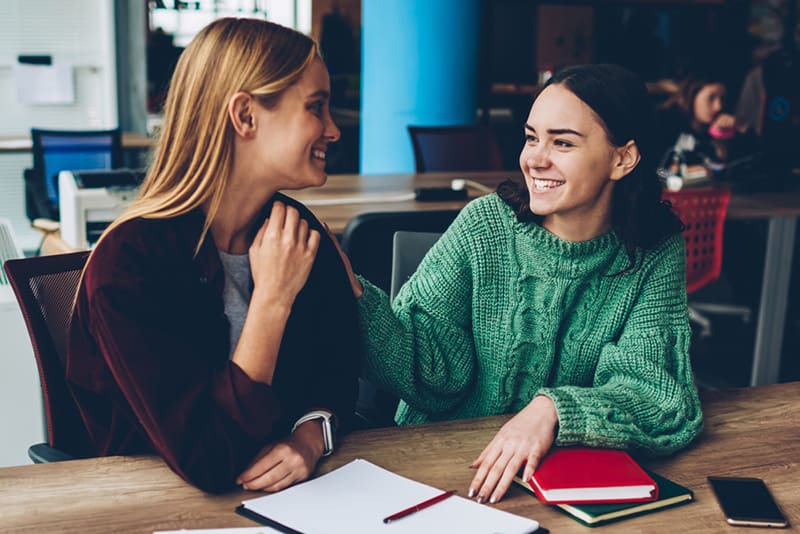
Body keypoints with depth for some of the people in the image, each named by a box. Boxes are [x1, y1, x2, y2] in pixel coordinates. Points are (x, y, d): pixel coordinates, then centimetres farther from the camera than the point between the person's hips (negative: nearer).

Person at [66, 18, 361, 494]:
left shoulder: (298, 230, -1)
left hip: (288, 491, 4)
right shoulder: (129, 262, -19)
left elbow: (339, 368, 6)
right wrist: (272, 299, -23)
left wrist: (311, 436, -14)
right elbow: (211, 464, -22)